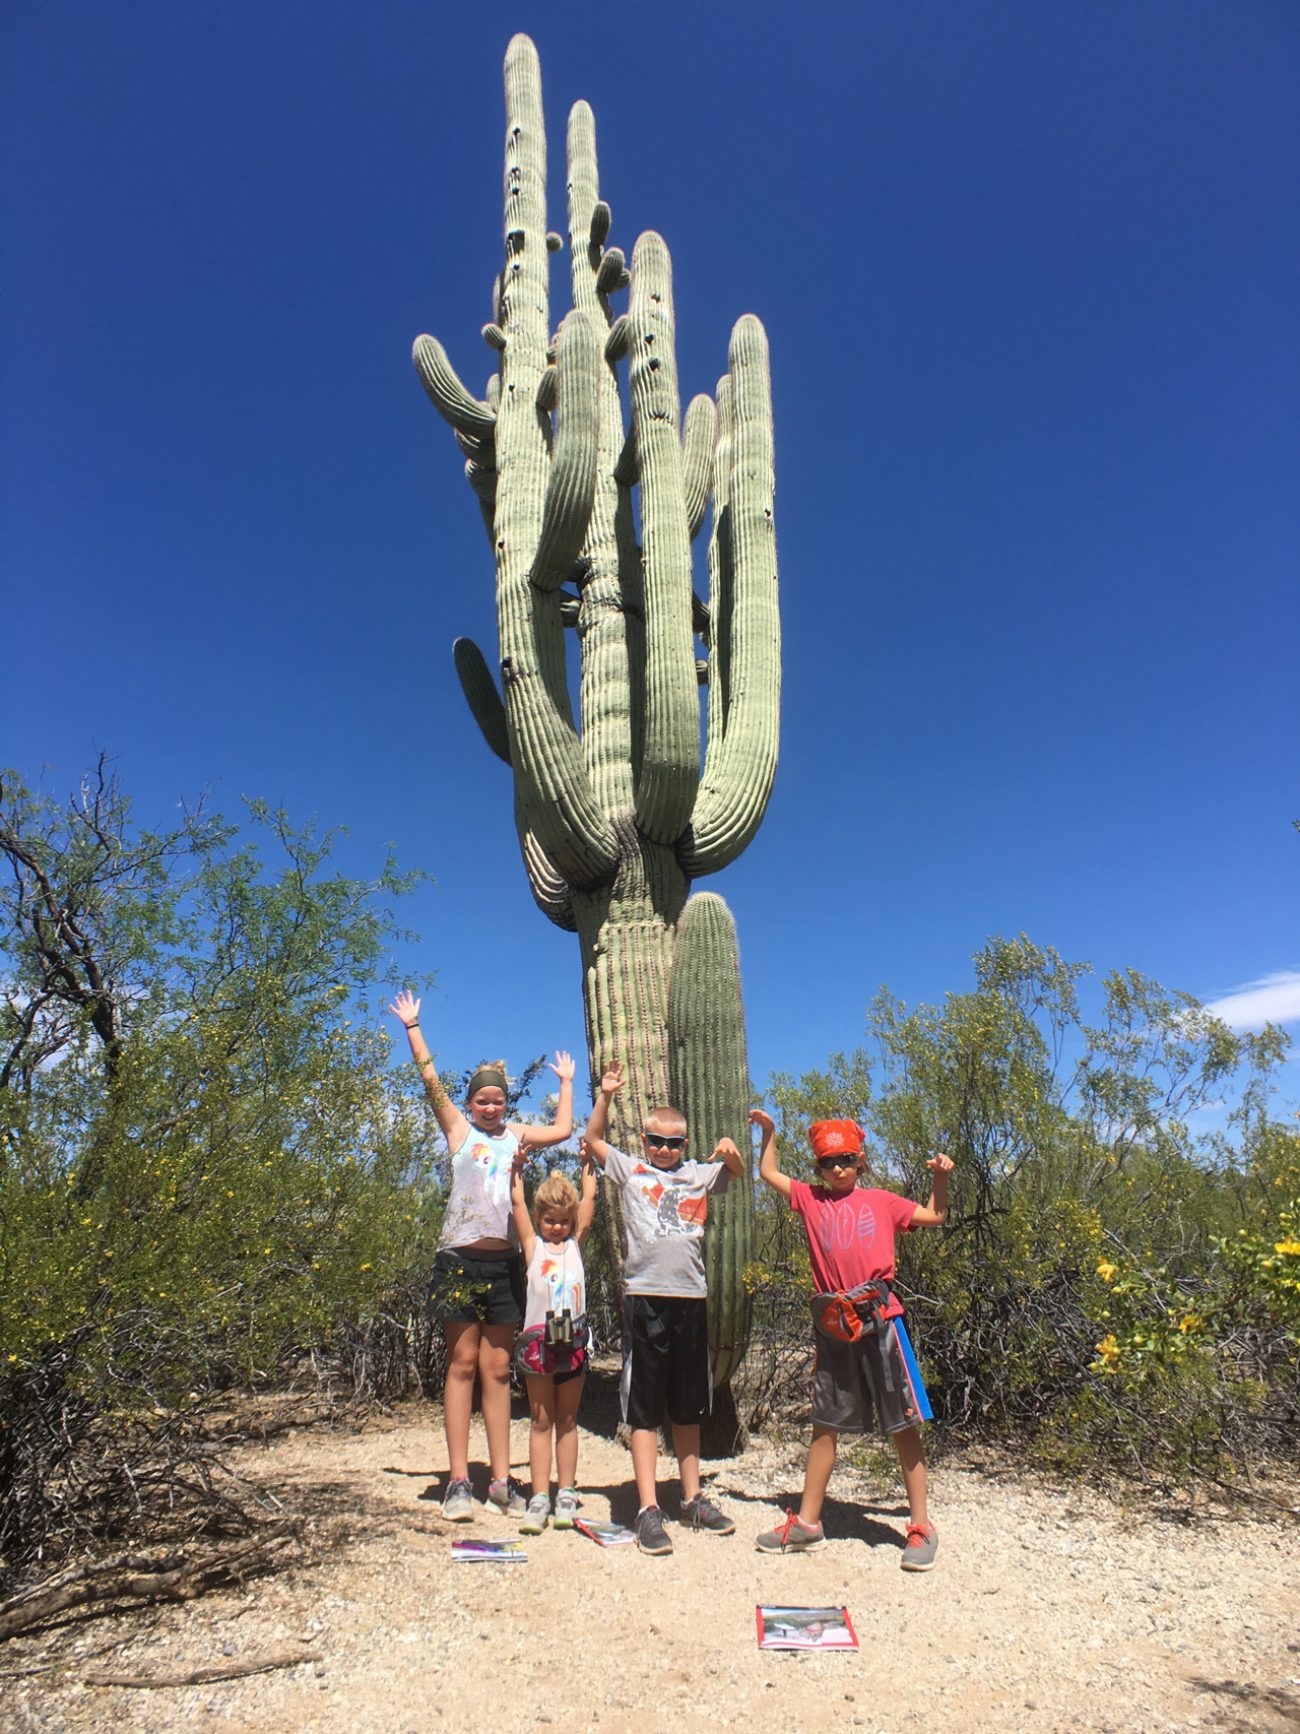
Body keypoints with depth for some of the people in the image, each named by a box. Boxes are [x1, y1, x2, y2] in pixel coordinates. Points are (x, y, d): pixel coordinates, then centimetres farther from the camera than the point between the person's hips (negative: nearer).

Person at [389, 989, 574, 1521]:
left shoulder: (516, 1135, 16)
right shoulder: (458, 1129, 7)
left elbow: (563, 1129, 21)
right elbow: (431, 1081, 2)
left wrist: (566, 1081, 30)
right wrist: (412, 1027, 2)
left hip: (505, 1261, 3)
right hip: (461, 1257, -3)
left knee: (497, 1368, 7)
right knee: (463, 1363, -1)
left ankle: (502, 1478, 12)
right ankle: (458, 1480, 5)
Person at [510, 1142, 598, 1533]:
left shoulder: (575, 1245, 11)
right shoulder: (533, 1246, 6)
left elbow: (589, 1198, 11)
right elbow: (517, 1201, 2)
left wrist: (588, 1162, 13)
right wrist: (517, 1167, 3)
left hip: (573, 1338, 2)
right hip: (538, 1338, -2)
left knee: (567, 1420, 9)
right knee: (541, 1420, 4)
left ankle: (566, 1494, 15)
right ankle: (539, 1497, 8)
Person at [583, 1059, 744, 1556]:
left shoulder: (698, 1174, 11)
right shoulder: (630, 1170, 5)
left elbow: (735, 1170, 7)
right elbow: (592, 1140, 0)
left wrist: (730, 1153, -15)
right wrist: (605, 1096, -12)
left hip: (692, 1298, 3)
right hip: (646, 1297, -3)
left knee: (688, 1407, 15)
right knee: (645, 1409, 1)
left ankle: (693, 1498, 27)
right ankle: (648, 1509, 6)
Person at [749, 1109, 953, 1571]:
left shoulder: (881, 1201, 7)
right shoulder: (810, 1199, 10)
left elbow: (934, 1216, 16)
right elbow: (768, 1173, 19)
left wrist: (940, 1177, 1)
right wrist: (768, 1132, 11)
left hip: (878, 1319, -2)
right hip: (832, 1325, 2)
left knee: (903, 1425, 2)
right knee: (824, 1425, 13)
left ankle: (920, 1526, 14)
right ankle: (807, 1522, 24)